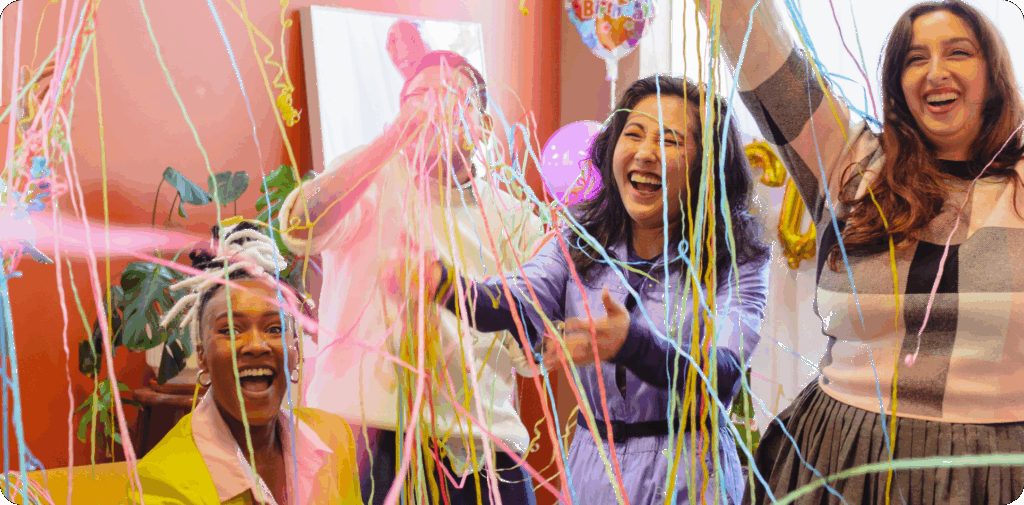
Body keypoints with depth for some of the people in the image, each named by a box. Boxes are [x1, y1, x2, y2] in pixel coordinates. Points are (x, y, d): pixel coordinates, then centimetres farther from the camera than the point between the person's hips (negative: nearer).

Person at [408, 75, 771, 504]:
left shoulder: (736, 259, -10)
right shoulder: (582, 239, 1)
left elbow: (723, 379, -23)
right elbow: (519, 304, -15)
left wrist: (630, 344, -42)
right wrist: (443, 282, -36)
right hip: (591, 467, 3)